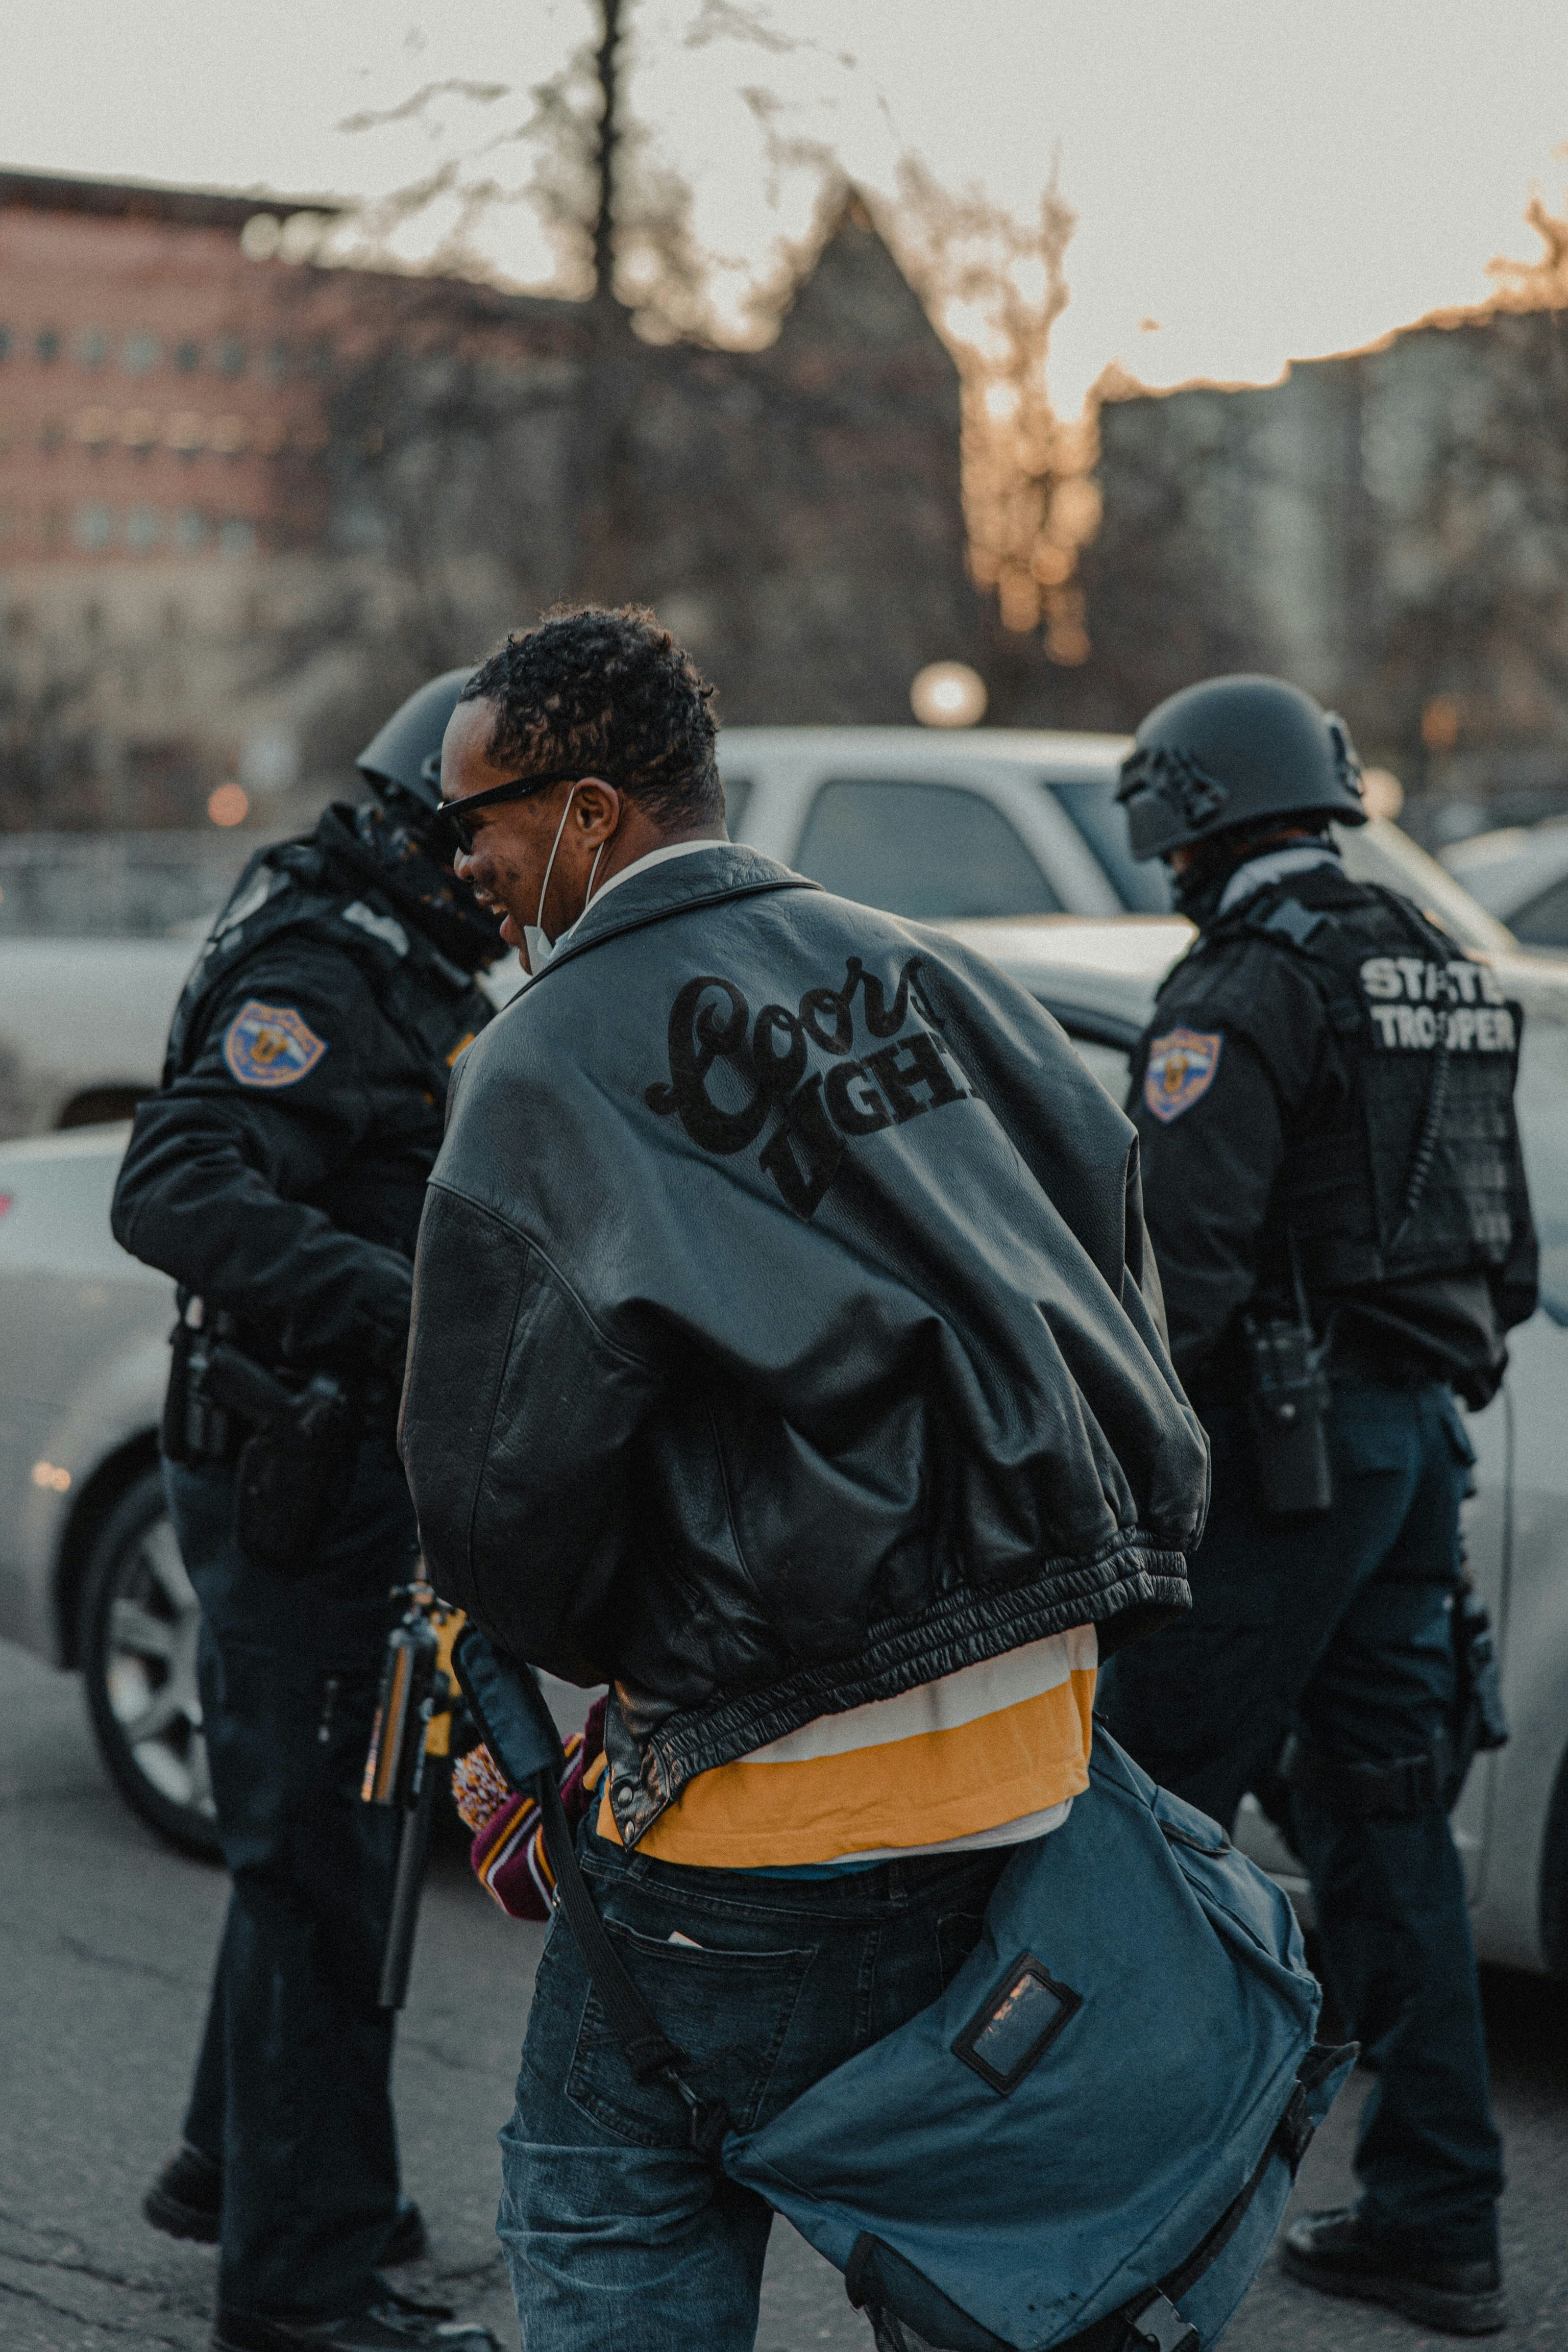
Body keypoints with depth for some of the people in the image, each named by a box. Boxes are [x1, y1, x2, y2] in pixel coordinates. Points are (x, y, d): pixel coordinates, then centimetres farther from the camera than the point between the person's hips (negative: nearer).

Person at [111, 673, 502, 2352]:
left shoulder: (411, 974, 14)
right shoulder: (321, 979, -18)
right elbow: (175, 1191, -32)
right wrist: (399, 1314, -42)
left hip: (358, 1470, 10)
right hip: (297, 1473, -10)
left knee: (319, 1840, 21)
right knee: (320, 1857, -4)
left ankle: (239, 2167, 36)